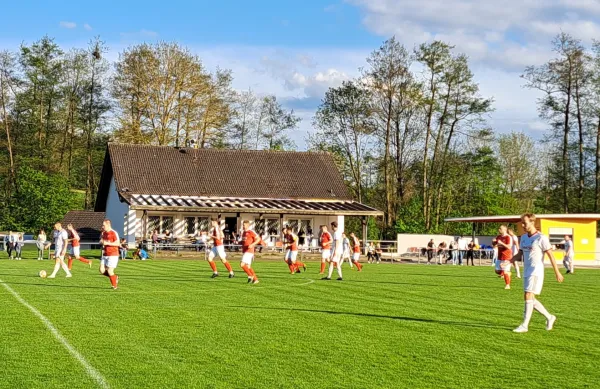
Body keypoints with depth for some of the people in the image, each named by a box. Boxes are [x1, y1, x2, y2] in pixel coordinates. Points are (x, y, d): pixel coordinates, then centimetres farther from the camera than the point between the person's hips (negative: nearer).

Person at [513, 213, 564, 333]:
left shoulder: (541, 238, -11)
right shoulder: (524, 237, 11)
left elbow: (550, 255, -10)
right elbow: (520, 253, 19)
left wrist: (557, 272, -10)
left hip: (536, 272, -8)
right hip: (527, 272, 8)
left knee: (528, 297, -13)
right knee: (531, 300, 10)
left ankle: (524, 325, -11)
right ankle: (549, 317, 26)